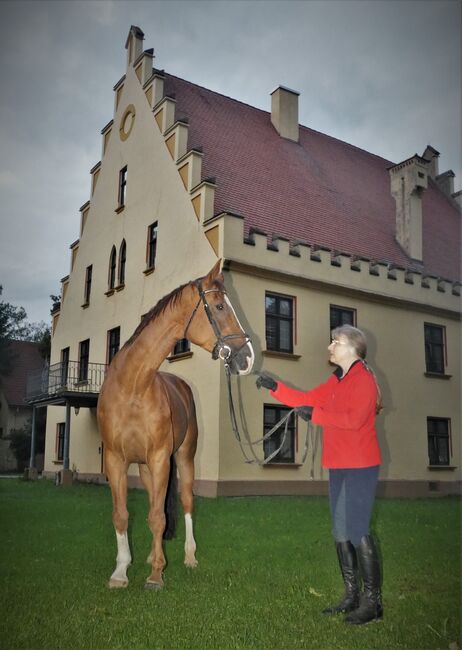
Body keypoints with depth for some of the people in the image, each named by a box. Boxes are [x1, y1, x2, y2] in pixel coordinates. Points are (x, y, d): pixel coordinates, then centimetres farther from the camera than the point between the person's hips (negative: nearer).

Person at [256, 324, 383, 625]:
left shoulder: (364, 379, -11)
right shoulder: (336, 382, 14)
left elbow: (354, 419, -23)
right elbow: (308, 399, 13)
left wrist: (316, 415, -18)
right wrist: (275, 387, 5)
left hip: (361, 467, -9)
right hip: (339, 467, 9)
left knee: (358, 533, -6)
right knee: (341, 533, 13)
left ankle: (373, 601, 7)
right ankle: (352, 596, 25)